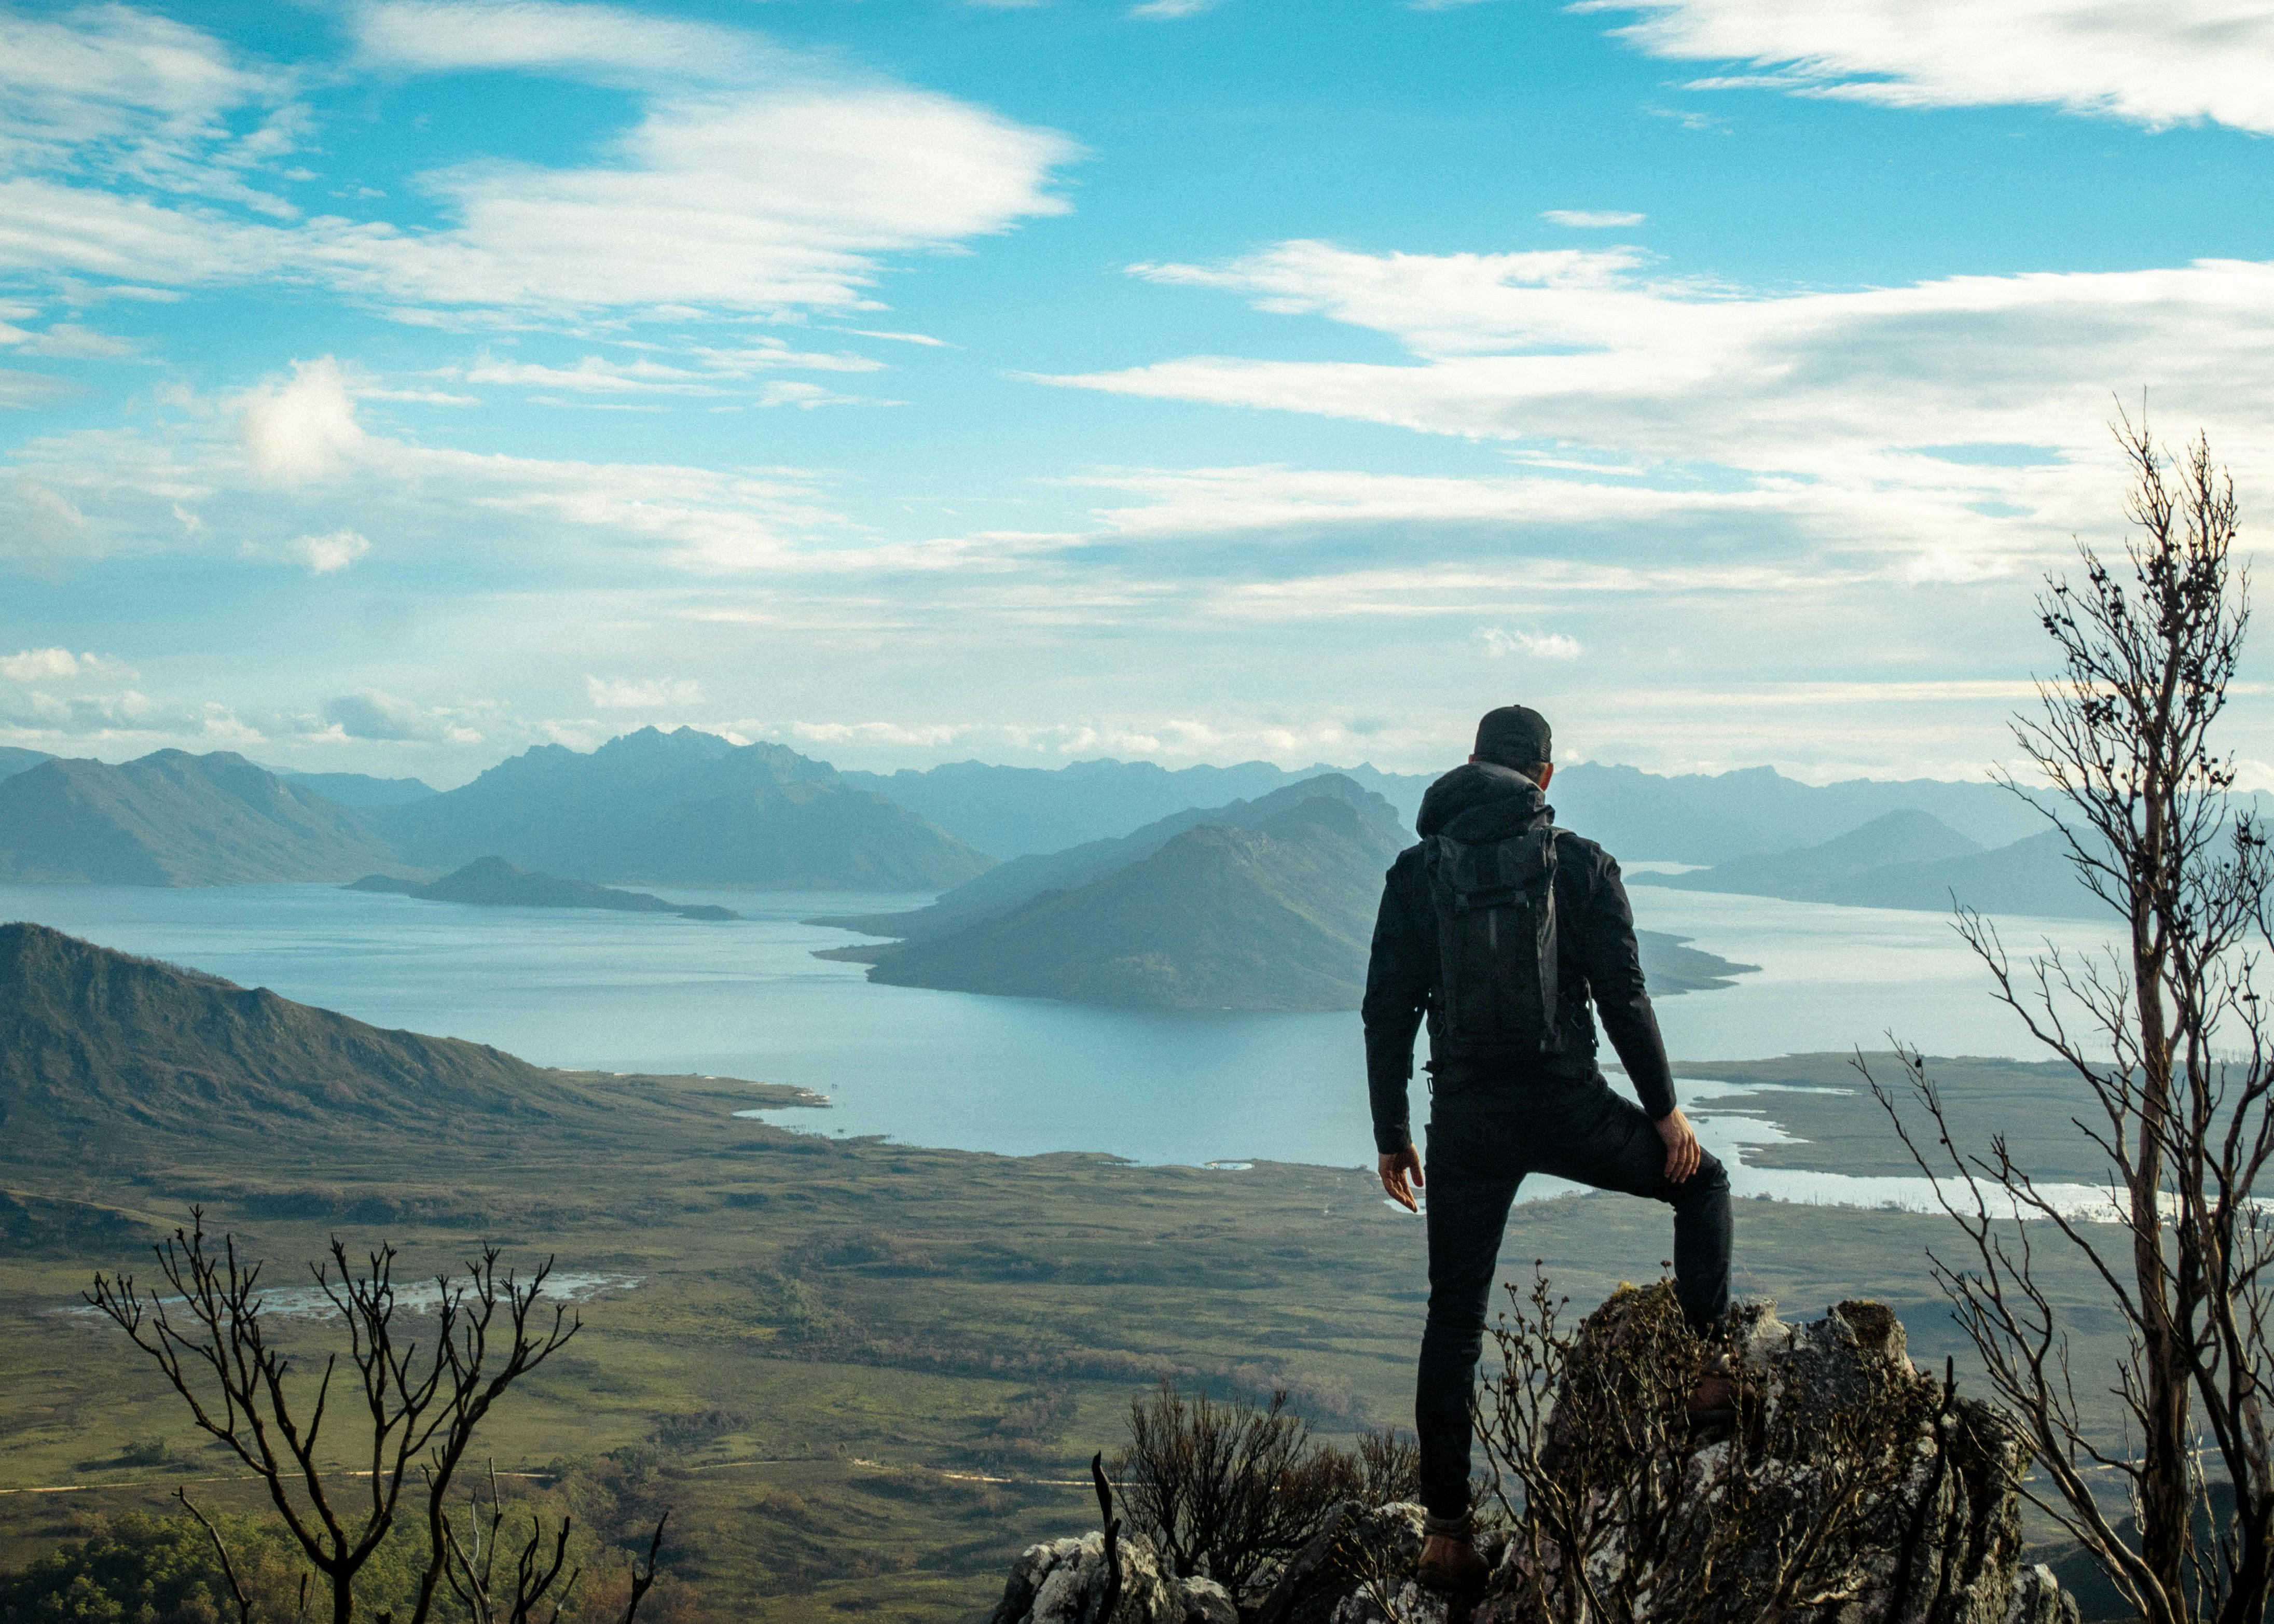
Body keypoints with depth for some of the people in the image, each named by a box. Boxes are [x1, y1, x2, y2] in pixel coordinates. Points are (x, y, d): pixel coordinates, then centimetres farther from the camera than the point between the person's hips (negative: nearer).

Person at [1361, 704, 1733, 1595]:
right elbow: (1623, 997, -6)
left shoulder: (1417, 871, 3)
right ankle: (1713, 1368, 20)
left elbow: (1387, 1013, 2)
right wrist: (1665, 1108, 3)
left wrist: (1391, 1135, 9)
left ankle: (1445, 1531, 9)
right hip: (1569, 1109, -2)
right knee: (1700, 1182, 26)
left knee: (1453, 1322, 10)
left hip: (1467, 1122, 2)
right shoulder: (1581, 864, -2)